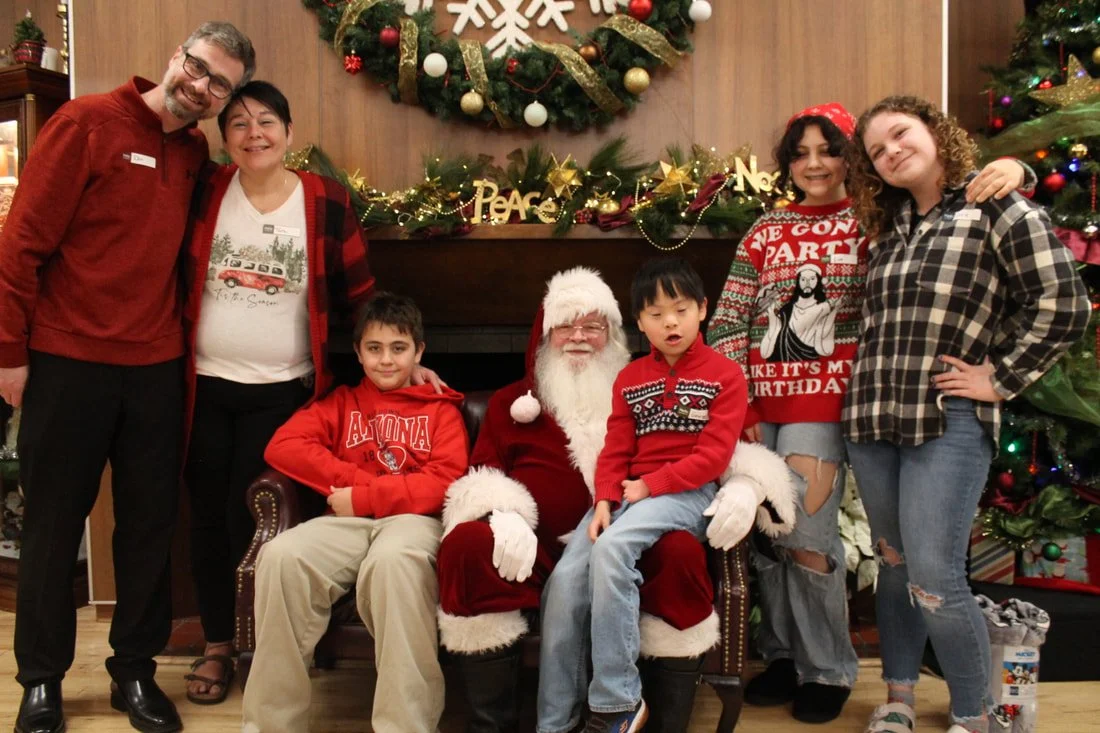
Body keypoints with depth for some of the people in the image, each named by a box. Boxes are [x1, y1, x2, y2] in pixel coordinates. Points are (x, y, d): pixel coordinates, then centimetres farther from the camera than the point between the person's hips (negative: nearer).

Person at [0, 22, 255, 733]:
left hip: (157, 369, 5)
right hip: (67, 362, -4)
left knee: (150, 522, 10)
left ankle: (135, 670, 25)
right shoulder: (87, 123, -8)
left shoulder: (197, 155, 7)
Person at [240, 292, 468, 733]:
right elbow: (283, 446, 7)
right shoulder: (341, 402, 23)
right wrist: (352, 480, -5)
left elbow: (445, 481, 0)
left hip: (411, 518, -2)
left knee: (393, 560, -40)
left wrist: (364, 496, -8)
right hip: (347, 521, 3)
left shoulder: (441, 409, 16)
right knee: (281, 556, -30)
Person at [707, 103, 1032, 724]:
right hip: (761, 402, 4)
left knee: (807, 537, -7)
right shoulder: (766, 232, 10)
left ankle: (828, 670, 14)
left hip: (825, 402, -3)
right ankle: (785, 654, 28)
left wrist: (1010, 169, -19)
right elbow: (730, 322, 6)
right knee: (766, 533, 9)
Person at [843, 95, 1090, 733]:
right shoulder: (890, 227, 15)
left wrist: (1000, 380, -8)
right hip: (873, 420, 6)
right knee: (893, 565, 15)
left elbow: (1064, 304, -10)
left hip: (949, 423, -6)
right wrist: (869, 393, 14)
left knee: (934, 580, -9)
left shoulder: (996, 207, -4)